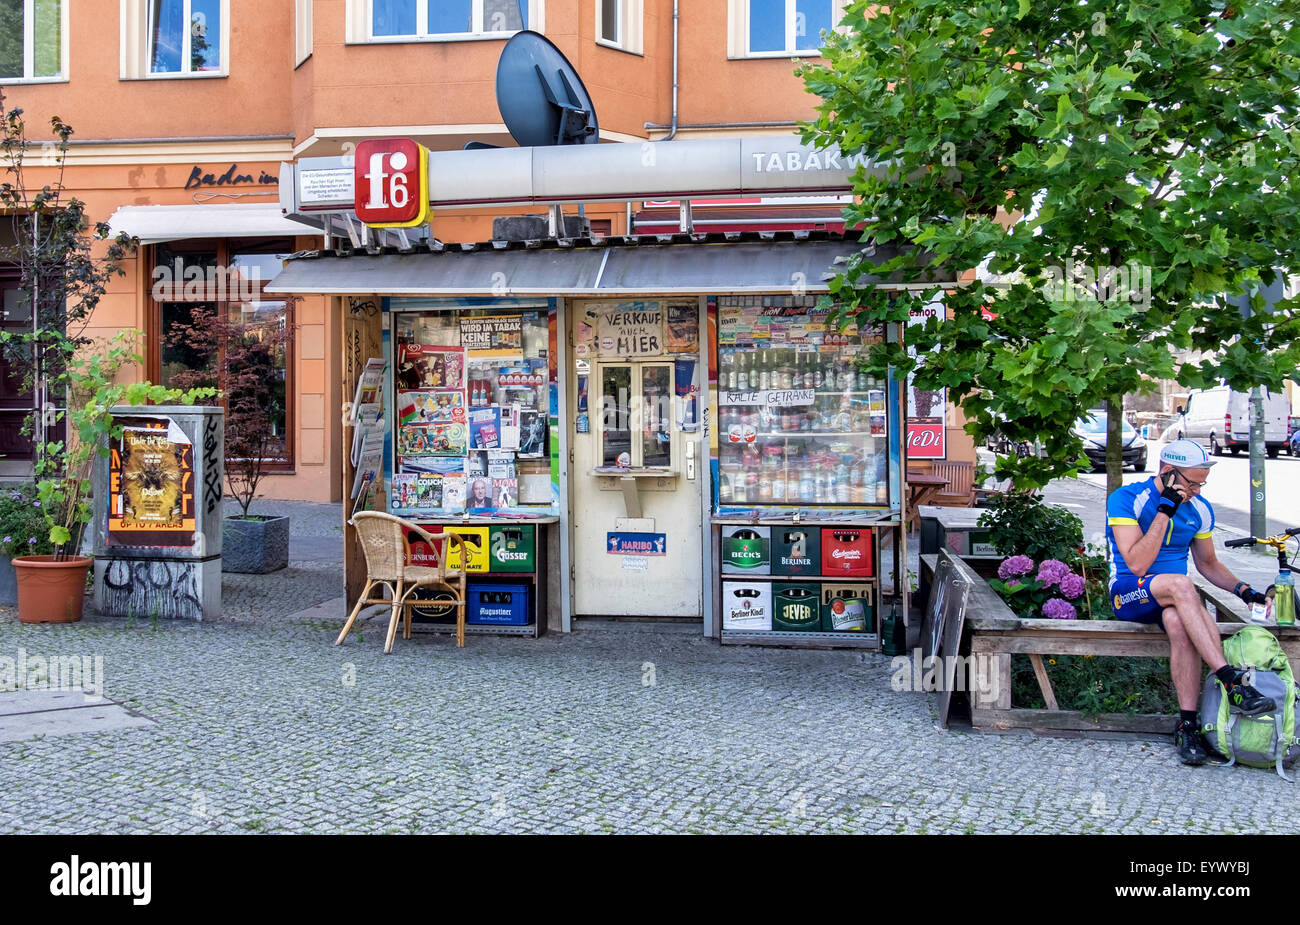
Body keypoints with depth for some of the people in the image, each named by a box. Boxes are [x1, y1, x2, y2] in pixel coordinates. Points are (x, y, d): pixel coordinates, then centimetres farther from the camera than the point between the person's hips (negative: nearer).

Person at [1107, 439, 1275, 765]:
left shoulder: (1199, 509, 6)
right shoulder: (1126, 499, -11)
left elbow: (1208, 563, 19)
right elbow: (1137, 564, -20)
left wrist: (1241, 589, 1)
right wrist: (1165, 511, -22)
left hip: (1173, 598, 4)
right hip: (1129, 594, -4)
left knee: (1178, 623, -35)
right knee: (1179, 584, -37)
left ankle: (1188, 725, -33)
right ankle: (1232, 682, -40)